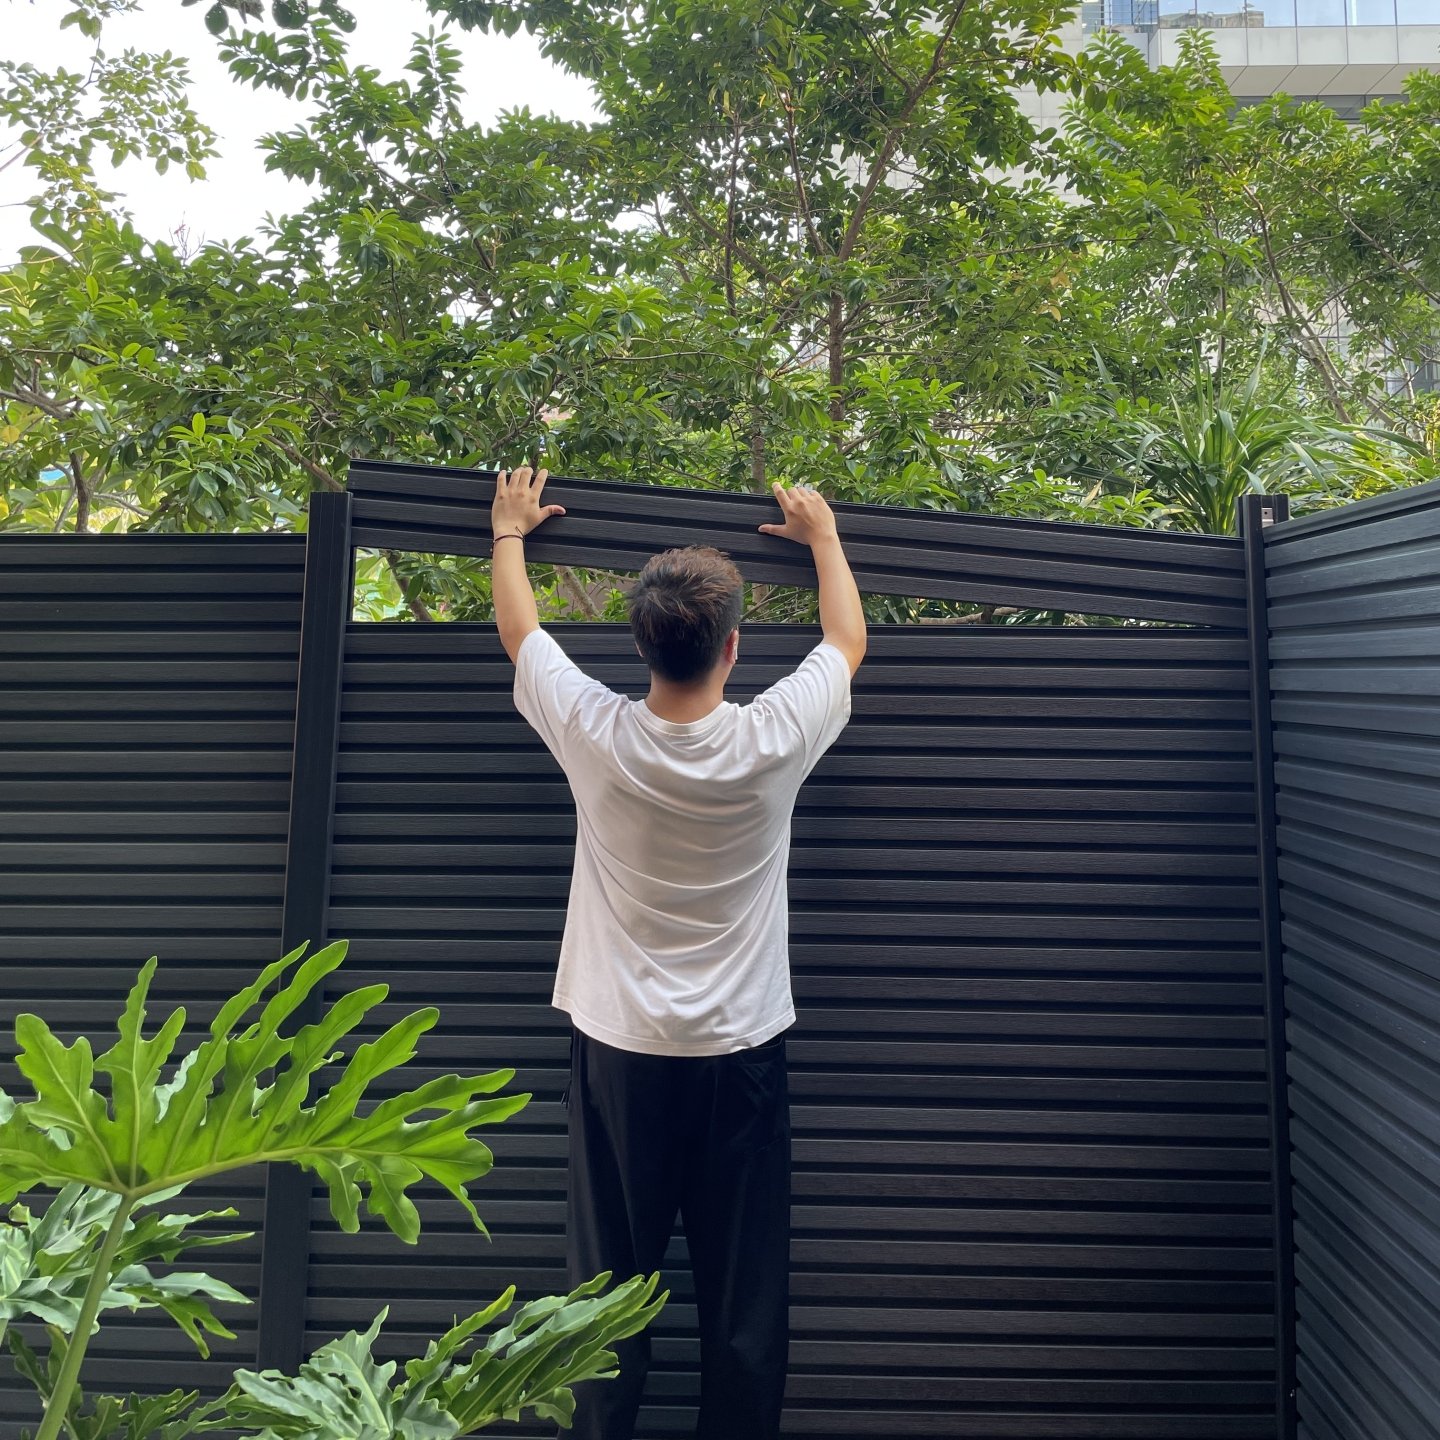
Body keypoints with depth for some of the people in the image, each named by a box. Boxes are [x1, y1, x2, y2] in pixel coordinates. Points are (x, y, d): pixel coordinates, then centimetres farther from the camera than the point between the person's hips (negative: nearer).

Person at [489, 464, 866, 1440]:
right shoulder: (774, 740, -13)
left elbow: (518, 631, 7)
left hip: (620, 1052, 1)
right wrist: (824, 537, 24)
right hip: (741, 1054, 0)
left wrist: (510, 532, 25)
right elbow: (849, 641, 8)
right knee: (747, 1302, 12)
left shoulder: (598, 736, -13)